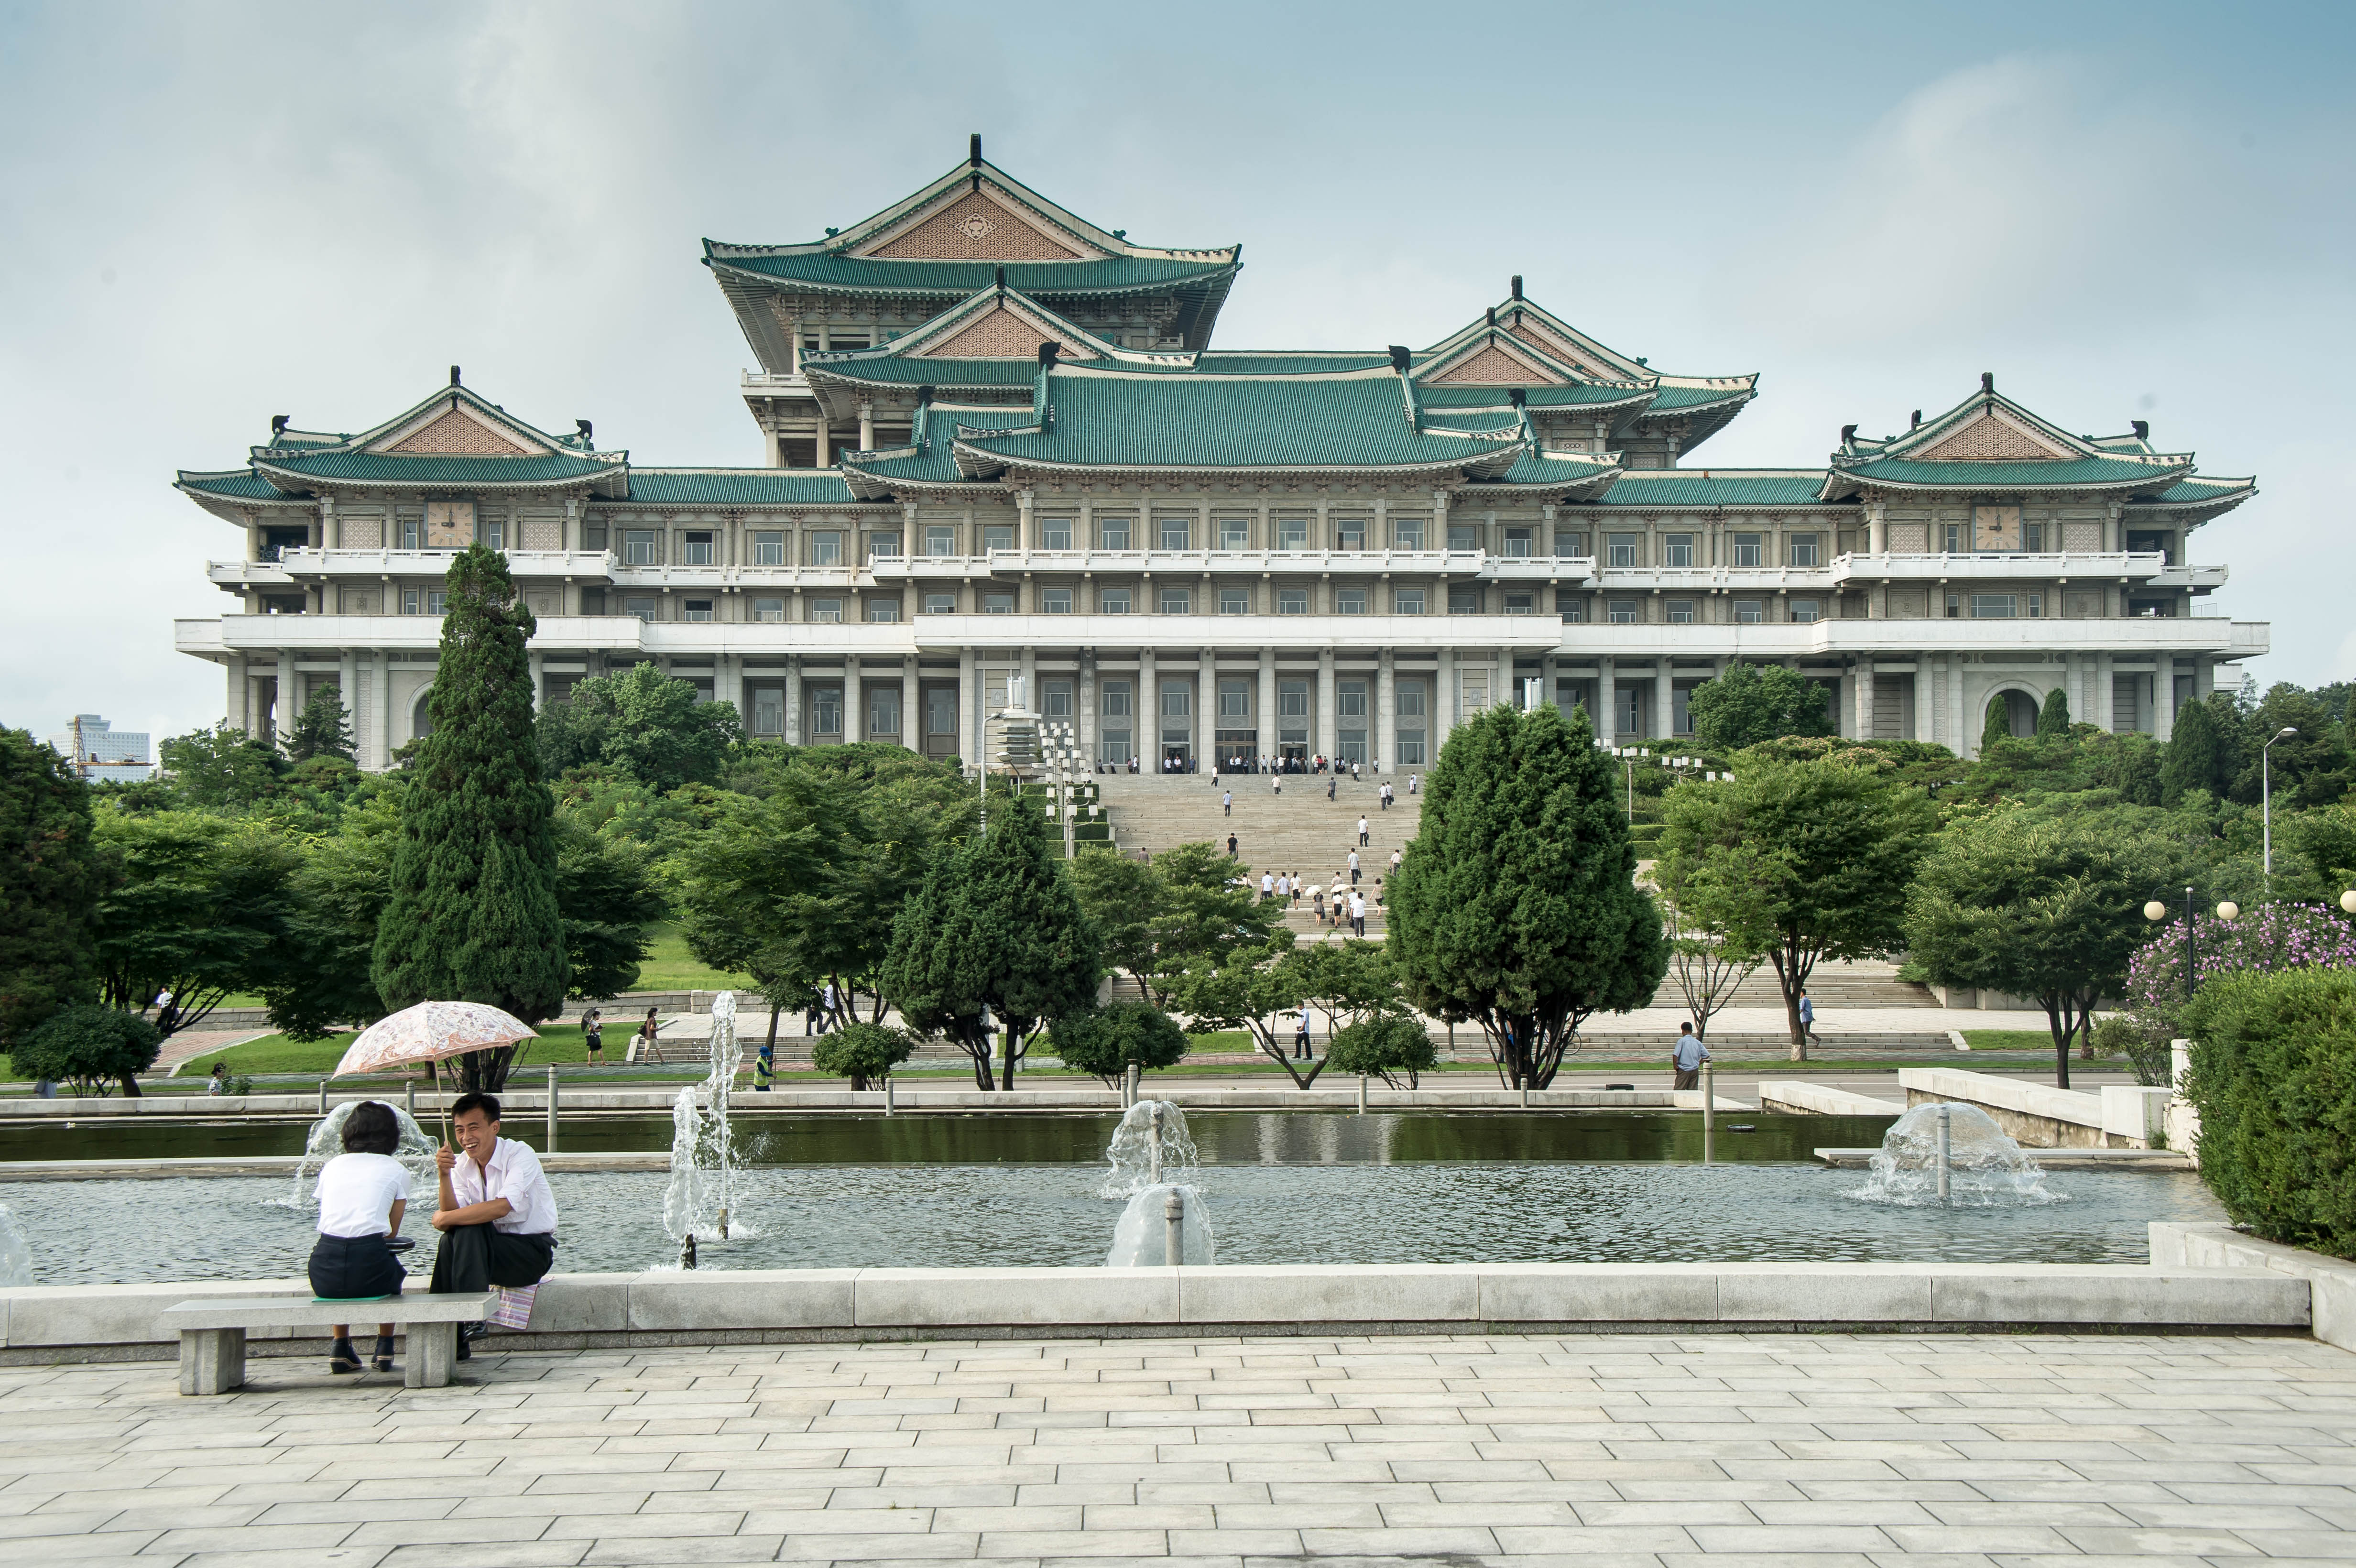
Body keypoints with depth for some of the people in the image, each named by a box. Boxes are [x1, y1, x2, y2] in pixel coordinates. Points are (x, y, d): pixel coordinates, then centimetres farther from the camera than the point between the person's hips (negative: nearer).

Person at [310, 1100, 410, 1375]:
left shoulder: (332, 1166, 18)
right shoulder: (396, 1170, 11)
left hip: (324, 1274, 2)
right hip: (370, 1272, -2)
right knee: (393, 1272, 35)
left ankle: (341, 1347, 30)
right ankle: (385, 1347, 28)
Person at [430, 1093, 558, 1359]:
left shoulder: (520, 1155, -14)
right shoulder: (461, 1163, 5)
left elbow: (501, 1207, -29)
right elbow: (453, 1214, -9)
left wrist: (445, 1218, -22)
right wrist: (445, 1175, -23)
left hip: (533, 1252, -5)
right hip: (490, 1250, 6)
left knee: (470, 1230, -28)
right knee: (451, 1237, -24)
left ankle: (472, 1316, -31)